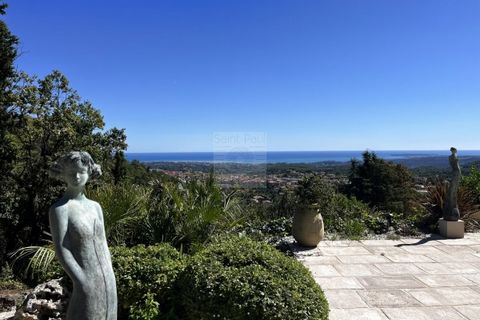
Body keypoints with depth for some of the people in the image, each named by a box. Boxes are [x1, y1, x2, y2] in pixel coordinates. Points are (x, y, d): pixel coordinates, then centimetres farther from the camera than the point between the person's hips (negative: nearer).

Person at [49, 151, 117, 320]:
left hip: (107, 280, 6)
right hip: (86, 283, -6)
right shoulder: (60, 208, -12)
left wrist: (111, 278, 11)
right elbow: (62, 251, -16)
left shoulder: (95, 207, 7)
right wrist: (82, 283, -19)